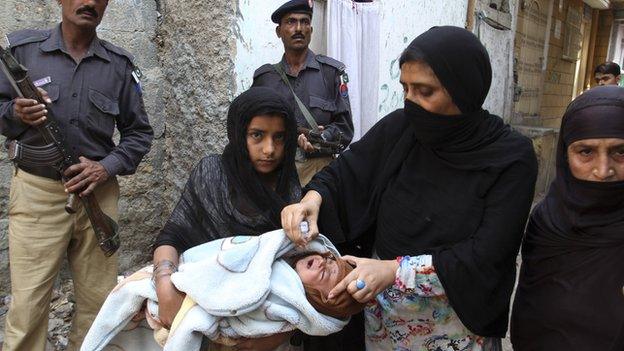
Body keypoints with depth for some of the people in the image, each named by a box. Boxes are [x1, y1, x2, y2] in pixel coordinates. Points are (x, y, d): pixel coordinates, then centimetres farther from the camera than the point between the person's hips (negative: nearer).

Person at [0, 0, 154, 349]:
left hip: (98, 193, 2)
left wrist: (108, 167, -8)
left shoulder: (120, 64, 5)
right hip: (37, 193, -1)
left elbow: (139, 132, 7)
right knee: (28, 304, 2)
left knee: (99, 301, 8)